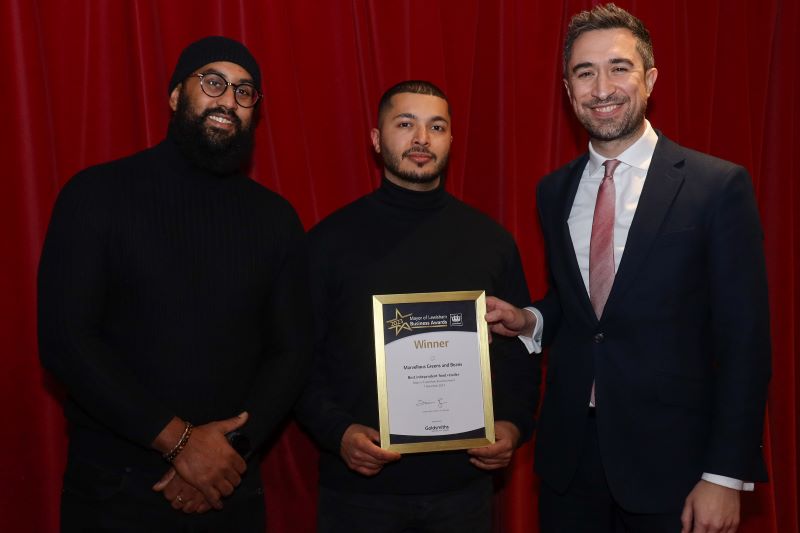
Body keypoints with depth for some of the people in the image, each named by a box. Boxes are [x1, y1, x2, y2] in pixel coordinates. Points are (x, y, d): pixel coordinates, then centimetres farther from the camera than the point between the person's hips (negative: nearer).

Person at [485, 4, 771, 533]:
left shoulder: (718, 185, -10)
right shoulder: (554, 191, 5)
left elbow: (744, 340, -10)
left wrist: (725, 475, -12)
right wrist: (529, 320, -4)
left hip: (670, 456, -4)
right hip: (569, 452, 4)